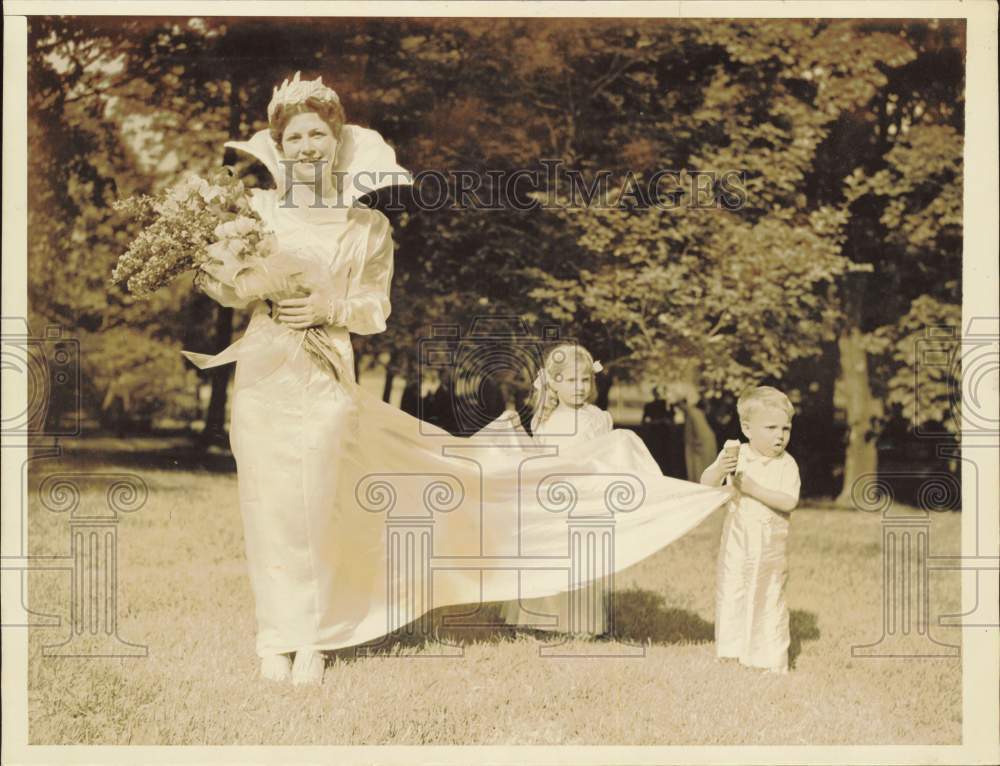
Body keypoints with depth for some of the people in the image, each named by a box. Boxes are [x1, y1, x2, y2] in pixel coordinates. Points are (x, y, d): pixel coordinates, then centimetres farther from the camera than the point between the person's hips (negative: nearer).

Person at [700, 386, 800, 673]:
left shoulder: (786, 464, -6)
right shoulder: (735, 455, -3)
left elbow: (789, 501, -18)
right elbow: (706, 484, -10)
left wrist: (754, 489, -25)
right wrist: (719, 469, -31)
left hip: (771, 544, -1)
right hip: (738, 540, 1)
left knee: (770, 599, 6)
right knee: (730, 595, 4)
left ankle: (773, 660, 15)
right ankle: (729, 653, 16)